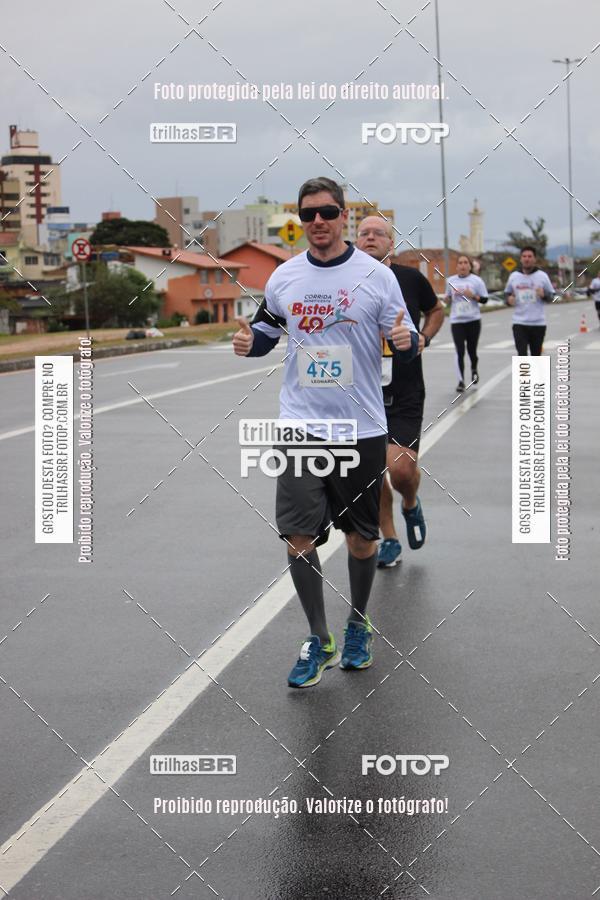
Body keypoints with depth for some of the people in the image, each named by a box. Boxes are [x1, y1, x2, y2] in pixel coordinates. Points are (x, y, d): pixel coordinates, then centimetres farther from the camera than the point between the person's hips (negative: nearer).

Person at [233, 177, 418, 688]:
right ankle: (320, 641, 12)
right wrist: (249, 341, -5)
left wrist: (406, 340, -23)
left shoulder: (376, 276, -4)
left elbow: (406, 346, 0)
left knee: (361, 535, 10)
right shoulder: (284, 277, 4)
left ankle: (358, 624, 34)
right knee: (298, 536, -4)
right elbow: (267, 329, 18)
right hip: (300, 427, 2)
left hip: (362, 429, -1)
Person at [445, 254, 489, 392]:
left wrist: (473, 296, -16)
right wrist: (449, 298, -4)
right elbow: (448, 297, 19)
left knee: (472, 350, 7)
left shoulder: (476, 280, 0)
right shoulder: (451, 281, 7)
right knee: (460, 352, -9)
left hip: (473, 320, -1)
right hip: (456, 321, 1)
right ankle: (461, 380, -8)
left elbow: (485, 299, 1)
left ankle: (474, 369, 39)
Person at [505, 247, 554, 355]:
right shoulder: (513, 276, 5)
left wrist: (544, 295, -18)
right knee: (522, 355, -11)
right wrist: (509, 299, -7)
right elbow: (507, 293, 17)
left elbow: (551, 296, 5)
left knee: (536, 355, 11)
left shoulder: (542, 276, 1)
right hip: (519, 323, 0)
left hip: (538, 323, 0)